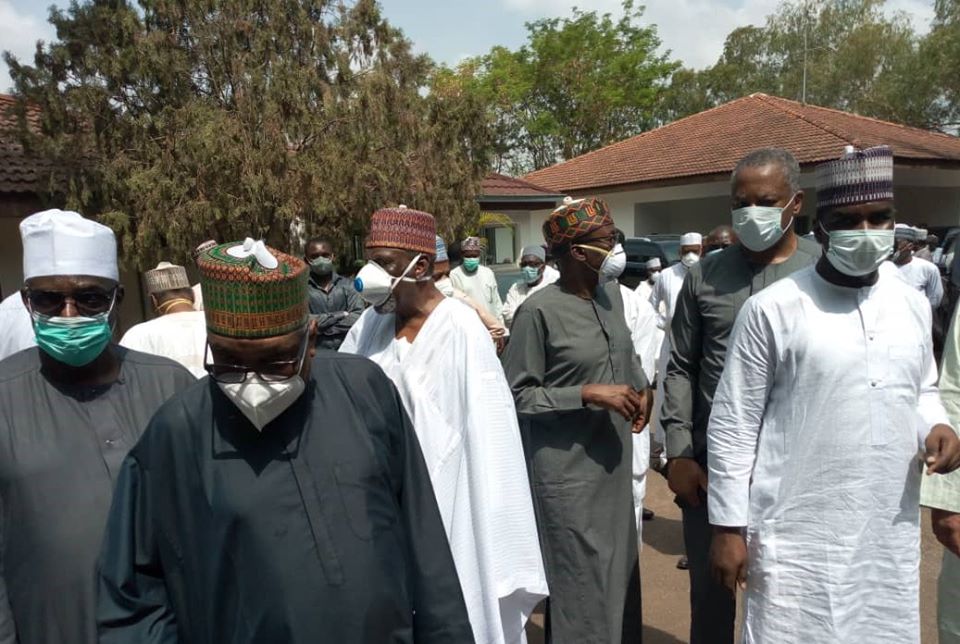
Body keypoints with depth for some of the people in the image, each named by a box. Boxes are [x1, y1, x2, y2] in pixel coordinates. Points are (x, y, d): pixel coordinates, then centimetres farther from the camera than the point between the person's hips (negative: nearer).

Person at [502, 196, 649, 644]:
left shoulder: (611, 292, 4)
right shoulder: (538, 311, -17)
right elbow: (517, 396, -13)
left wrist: (642, 388, 3)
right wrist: (588, 394, -21)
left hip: (615, 461, 7)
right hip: (568, 473, -7)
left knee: (621, 573, 20)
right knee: (582, 586, 5)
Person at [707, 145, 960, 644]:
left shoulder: (913, 306, 6)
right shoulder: (771, 309, -12)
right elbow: (733, 424, -9)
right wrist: (728, 526, -9)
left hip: (891, 537, 6)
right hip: (797, 539, -5)